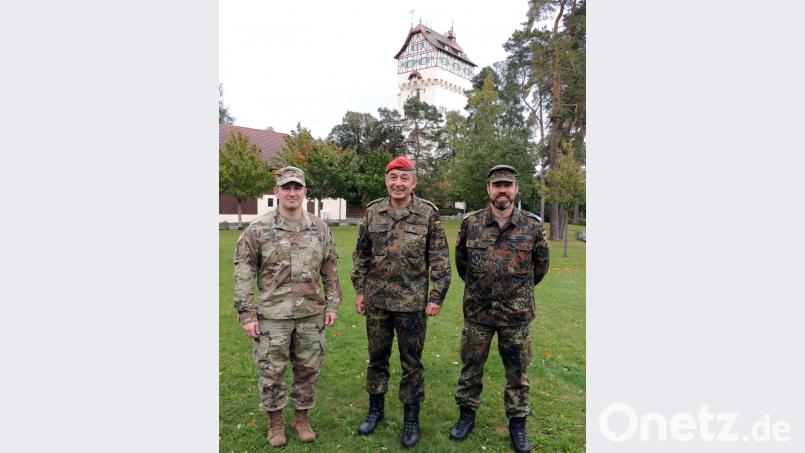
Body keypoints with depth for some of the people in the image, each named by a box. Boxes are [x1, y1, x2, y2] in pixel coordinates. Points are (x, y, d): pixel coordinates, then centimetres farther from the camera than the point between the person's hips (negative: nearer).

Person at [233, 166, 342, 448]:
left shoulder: (320, 228, 2)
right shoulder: (258, 229, -6)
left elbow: (330, 270, 8)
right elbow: (243, 273, -5)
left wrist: (332, 304, 5)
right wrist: (246, 313, -9)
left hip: (312, 314, 2)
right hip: (272, 316, -2)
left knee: (308, 370, 13)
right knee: (271, 372, 10)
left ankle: (302, 417, 34)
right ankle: (275, 421, 32)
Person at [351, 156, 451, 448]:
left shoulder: (428, 214, -6)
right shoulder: (373, 211, 3)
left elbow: (440, 260, -5)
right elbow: (361, 254, 9)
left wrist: (437, 297, -9)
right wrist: (359, 290, 6)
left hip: (411, 302, -3)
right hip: (376, 300, 3)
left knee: (411, 361, 9)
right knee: (377, 357, 16)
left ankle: (411, 417, 26)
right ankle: (375, 409, 35)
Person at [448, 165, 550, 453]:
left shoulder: (533, 226, -6)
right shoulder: (470, 223, -5)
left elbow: (541, 265, 10)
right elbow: (461, 261, 11)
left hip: (517, 314, 0)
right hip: (477, 311, 1)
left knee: (517, 372, 13)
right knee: (471, 367, 14)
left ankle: (517, 424, 32)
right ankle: (467, 415, 35)